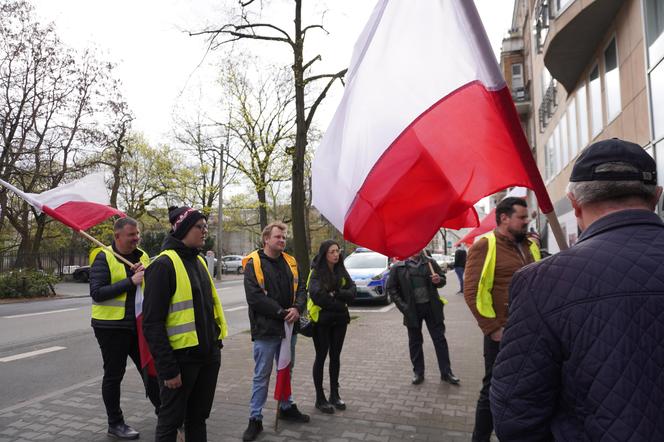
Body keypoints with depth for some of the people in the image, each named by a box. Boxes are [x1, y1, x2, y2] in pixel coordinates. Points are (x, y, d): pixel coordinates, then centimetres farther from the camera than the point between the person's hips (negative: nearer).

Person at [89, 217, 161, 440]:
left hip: (139, 325, 5)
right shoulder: (103, 258, -10)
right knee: (113, 376, 10)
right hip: (112, 327, -5)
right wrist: (131, 282, -24)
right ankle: (115, 423, 26)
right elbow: (97, 293, -19)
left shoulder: (143, 256, 7)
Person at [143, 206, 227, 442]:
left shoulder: (199, 261, 10)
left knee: (198, 417, 19)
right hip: (181, 358, -7)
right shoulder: (164, 265, -15)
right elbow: (152, 323, -17)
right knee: (171, 421, 10)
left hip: (208, 355, 7)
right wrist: (167, 368, -18)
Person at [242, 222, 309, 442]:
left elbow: (301, 289, 6)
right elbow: (254, 297, -19)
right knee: (262, 376, 4)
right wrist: (281, 312, -19)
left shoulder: (290, 262, 8)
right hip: (266, 330, -6)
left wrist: (297, 308, -14)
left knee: (287, 370, 20)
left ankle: (286, 407, 39)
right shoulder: (253, 263, -10)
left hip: (288, 328, 6)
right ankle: (255, 419, 18)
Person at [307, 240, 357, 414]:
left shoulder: (342, 271, 5)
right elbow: (317, 295, -25)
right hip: (321, 320, -5)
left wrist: (336, 293, -20)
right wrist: (339, 304, -16)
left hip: (339, 320, 5)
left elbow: (352, 292, -5)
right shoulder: (316, 272, -11)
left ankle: (334, 394, 27)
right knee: (321, 357, 5)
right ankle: (320, 398, 16)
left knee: (335, 356, 13)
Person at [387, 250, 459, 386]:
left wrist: (438, 280, -12)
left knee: (440, 339, 7)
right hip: (412, 310, -1)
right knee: (415, 342, 11)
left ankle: (446, 372, 19)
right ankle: (418, 372, 26)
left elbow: (443, 279, 12)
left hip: (432, 307, 2)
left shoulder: (430, 263, 2)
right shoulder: (398, 267, -5)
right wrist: (403, 306, -9)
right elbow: (391, 289, -2)